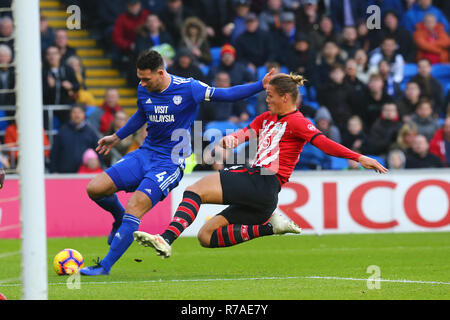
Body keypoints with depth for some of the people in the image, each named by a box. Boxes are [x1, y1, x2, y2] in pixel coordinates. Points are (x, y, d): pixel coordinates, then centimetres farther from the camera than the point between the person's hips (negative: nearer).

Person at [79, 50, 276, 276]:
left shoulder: (187, 88, -13)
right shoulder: (143, 90, 3)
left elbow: (227, 95, -5)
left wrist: (261, 85, -14)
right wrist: (117, 137, 33)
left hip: (169, 163, -6)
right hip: (145, 154, 6)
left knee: (133, 210, -21)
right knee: (94, 189, -7)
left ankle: (105, 266, -17)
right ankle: (119, 218, 25)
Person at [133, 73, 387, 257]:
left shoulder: (296, 121, -2)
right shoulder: (266, 118, 25)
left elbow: (324, 143, -13)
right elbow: (247, 133, 11)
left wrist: (359, 158, -27)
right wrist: (232, 139, -14)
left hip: (263, 184, -9)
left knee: (195, 190, -19)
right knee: (206, 236, 5)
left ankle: (166, 240, -33)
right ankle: (269, 227, 0)